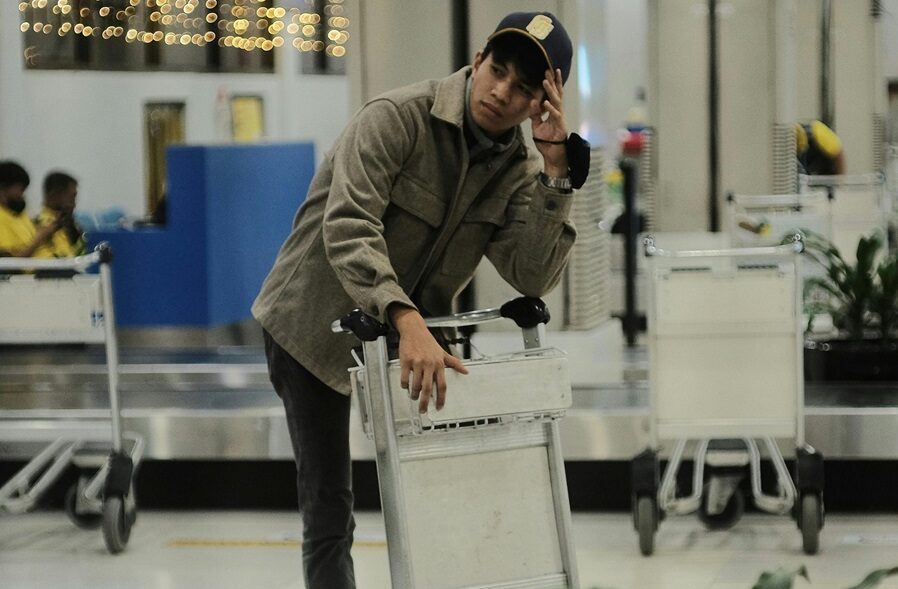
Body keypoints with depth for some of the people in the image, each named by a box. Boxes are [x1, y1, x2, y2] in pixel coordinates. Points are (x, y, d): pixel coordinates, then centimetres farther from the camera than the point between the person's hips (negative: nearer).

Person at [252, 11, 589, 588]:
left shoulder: (519, 167, -5)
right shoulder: (397, 118, -23)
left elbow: (534, 276, -17)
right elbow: (348, 228, -36)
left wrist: (555, 165, -25)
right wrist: (407, 322, -49)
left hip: (416, 330, 6)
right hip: (318, 322, -5)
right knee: (330, 512, -4)